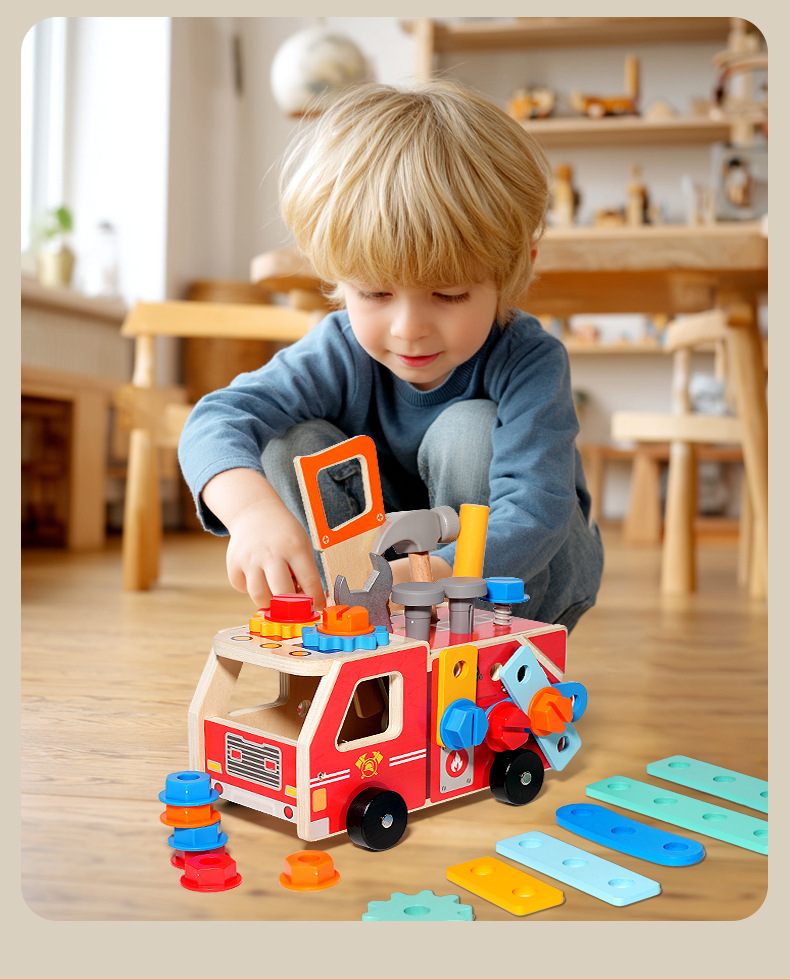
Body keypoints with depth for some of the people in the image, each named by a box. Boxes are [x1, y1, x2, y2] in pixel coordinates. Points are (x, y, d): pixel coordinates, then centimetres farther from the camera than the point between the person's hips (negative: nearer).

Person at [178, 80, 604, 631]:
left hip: (527, 574, -2)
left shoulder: (529, 362, -28)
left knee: (469, 431, -32)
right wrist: (253, 508, -55)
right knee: (291, 443, -21)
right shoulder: (342, 351, -19)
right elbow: (217, 419, -31)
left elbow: (534, 514, -40)